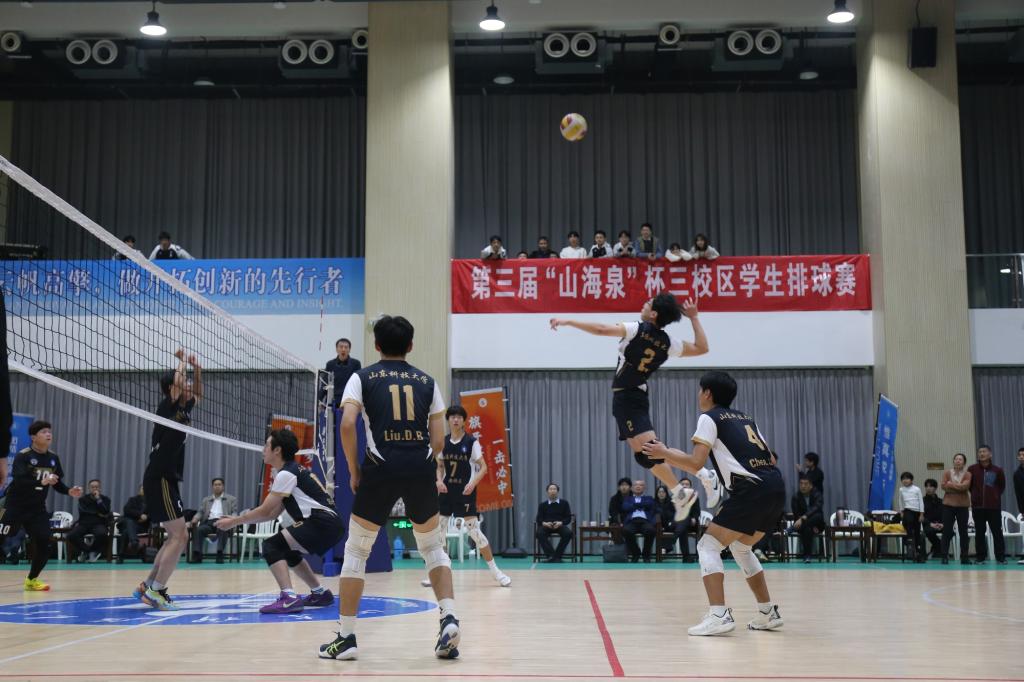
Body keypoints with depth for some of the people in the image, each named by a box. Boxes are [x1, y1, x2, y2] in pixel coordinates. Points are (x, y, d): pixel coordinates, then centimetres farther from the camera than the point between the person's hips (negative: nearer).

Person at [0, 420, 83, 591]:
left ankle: (31, 580, 18)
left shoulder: (53, 458, 5)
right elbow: (18, 480, -27)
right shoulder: (22, 456, -14)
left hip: (38, 509, 5)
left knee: (44, 544, -1)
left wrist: (69, 491, -7)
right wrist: (42, 482, -39)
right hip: (16, 506, -5)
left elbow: (58, 483, 13)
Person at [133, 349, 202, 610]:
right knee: (179, 536, -11)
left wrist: (196, 368, 14)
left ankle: (147, 587, 19)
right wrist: (182, 362, -8)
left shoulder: (183, 410, 14)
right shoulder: (167, 407, -9)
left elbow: (197, 394, 31)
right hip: (159, 479, -9)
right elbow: (176, 383, -26)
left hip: (167, 480, 9)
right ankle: (155, 591, -9)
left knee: (176, 537, 14)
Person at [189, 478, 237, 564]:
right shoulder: (206, 500, 29)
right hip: (208, 522, 3)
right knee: (198, 530, -31)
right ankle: (197, 555, -37)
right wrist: (195, 519, -6)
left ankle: (220, 554, -44)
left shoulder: (232, 499, 19)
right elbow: (200, 512, 19)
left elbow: (234, 514, 8)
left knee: (222, 529, -39)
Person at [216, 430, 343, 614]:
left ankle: (288, 598, -27)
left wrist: (234, 522, 5)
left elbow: (264, 511, -7)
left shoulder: (286, 474, -8)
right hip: (330, 526, 10)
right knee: (285, 550, 26)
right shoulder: (294, 471, 22)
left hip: (322, 524, -10)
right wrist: (238, 519, 23)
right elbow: (273, 514, 23)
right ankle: (320, 593, 28)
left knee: (272, 545, -13)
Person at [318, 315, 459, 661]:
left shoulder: (362, 378, 8)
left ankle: (346, 637, 12)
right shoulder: (427, 381, 14)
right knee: (433, 547, 19)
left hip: (380, 470, -2)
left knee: (356, 550, 11)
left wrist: (354, 470, 3)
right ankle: (449, 618, 2)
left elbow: (347, 425, -7)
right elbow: (438, 440, 8)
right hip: (422, 470, 2)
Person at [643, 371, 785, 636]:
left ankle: (719, 615, -15)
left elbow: (696, 464, -6)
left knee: (708, 546, -1)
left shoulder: (709, 418, 3)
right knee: (740, 547, 25)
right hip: (775, 487, 8)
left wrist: (665, 453, 9)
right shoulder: (744, 417, 25)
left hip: (752, 490, -8)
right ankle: (768, 613, 23)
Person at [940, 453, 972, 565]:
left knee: (963, 531, 4)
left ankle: (964, 557, 10)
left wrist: (951, 484, -10)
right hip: (948, 505, 0)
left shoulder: (967, 474, 1)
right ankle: (945, 556, 1)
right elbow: (944, 486, -7)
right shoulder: (947, 473, 5)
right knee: (947, 531, -1)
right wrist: (958, 487, -11)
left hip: (962, 505, 0)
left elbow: (965, 486, -15)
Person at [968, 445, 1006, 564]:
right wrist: (976, 495, 8)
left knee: (997, 532, 0)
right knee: (979, 533, 5)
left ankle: (1001, 557, 6)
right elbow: (969, 485, 13)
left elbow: (1002, 486, 13)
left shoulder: (997, 470, 0)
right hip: (977, 506, 1)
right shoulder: (972, 469, 1)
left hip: (994, 506, -1)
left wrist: (995, 495, 6)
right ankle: (981, 557, 11)